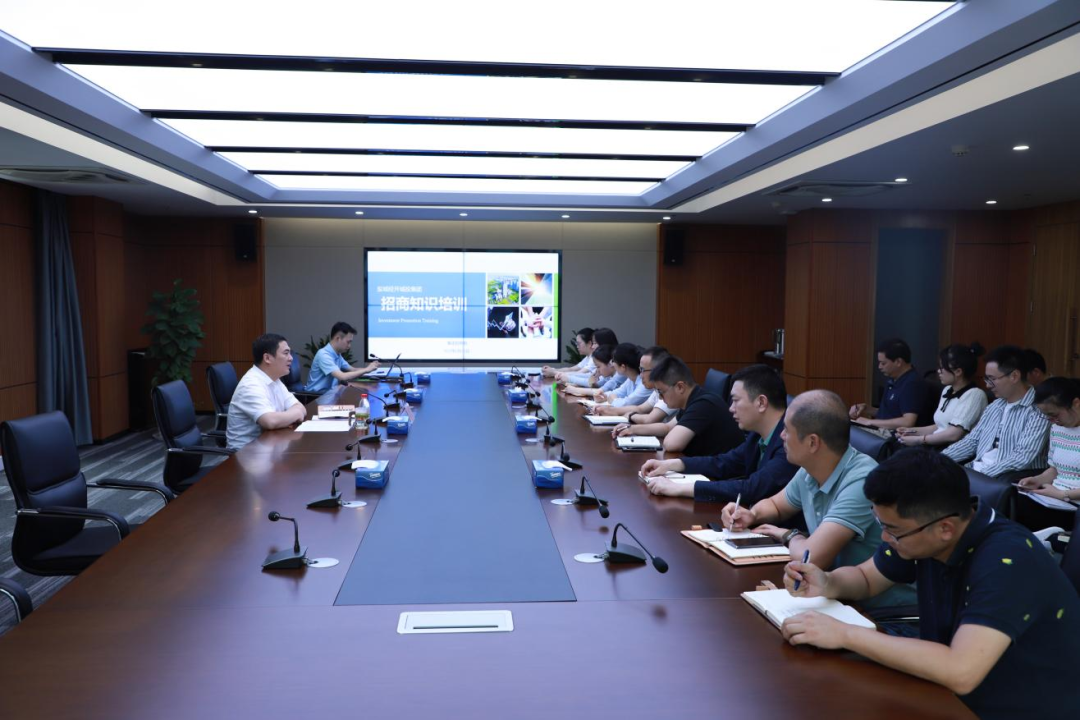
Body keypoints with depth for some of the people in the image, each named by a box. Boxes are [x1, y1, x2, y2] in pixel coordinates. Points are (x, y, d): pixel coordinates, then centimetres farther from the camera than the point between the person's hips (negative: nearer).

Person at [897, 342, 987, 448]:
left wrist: (918, 440, -15)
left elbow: (954, 434, -19)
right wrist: (913, 431, 7)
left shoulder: (974, 394, -10)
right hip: (936, 446, 7)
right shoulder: (947, 391, 17)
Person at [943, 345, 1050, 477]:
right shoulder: (995, 406, 16)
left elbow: (1022, 459, -19)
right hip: (974, 470, 7)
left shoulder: (1037, 410, -10)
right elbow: (972, 441, 17)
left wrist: (981, 474, -24)